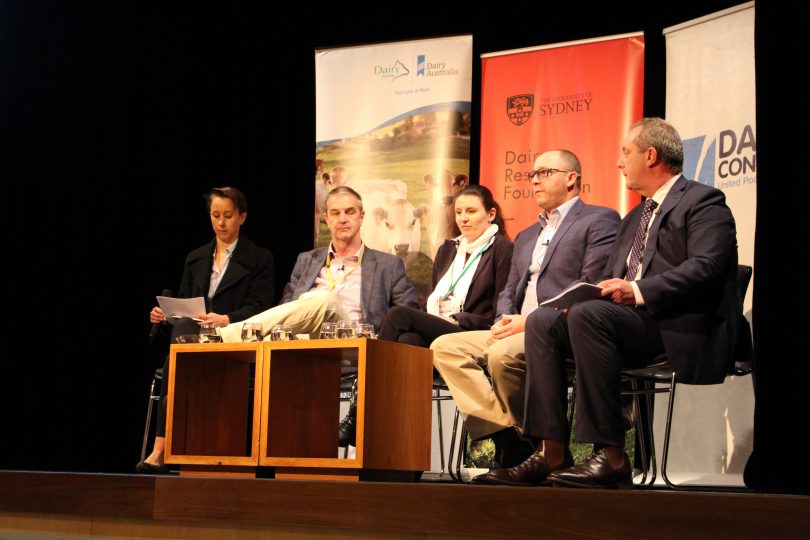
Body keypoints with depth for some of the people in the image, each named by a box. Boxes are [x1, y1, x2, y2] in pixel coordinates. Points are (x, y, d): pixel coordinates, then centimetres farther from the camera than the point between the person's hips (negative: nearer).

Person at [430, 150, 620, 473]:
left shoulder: (599, 221, 2)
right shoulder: (526, 236, 29)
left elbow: (593, 289, -10)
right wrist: (505, 321, 1)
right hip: (517, 332, 8)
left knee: (503, 353, -35)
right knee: (444, 347, -11)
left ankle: (529, 441, -14)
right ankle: (504, 431, -18)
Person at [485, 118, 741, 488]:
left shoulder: (704, 202, -1)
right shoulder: (635, 217, 27)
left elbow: (705, 268, -17)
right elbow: (613, 280, 23)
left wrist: (638, 290, -25)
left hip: (677, 327, -9)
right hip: (629, 320, 9)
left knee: (586, 315, -31)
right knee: (542, 321, -9)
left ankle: (610, 455, -30)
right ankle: (552, 453, -16)